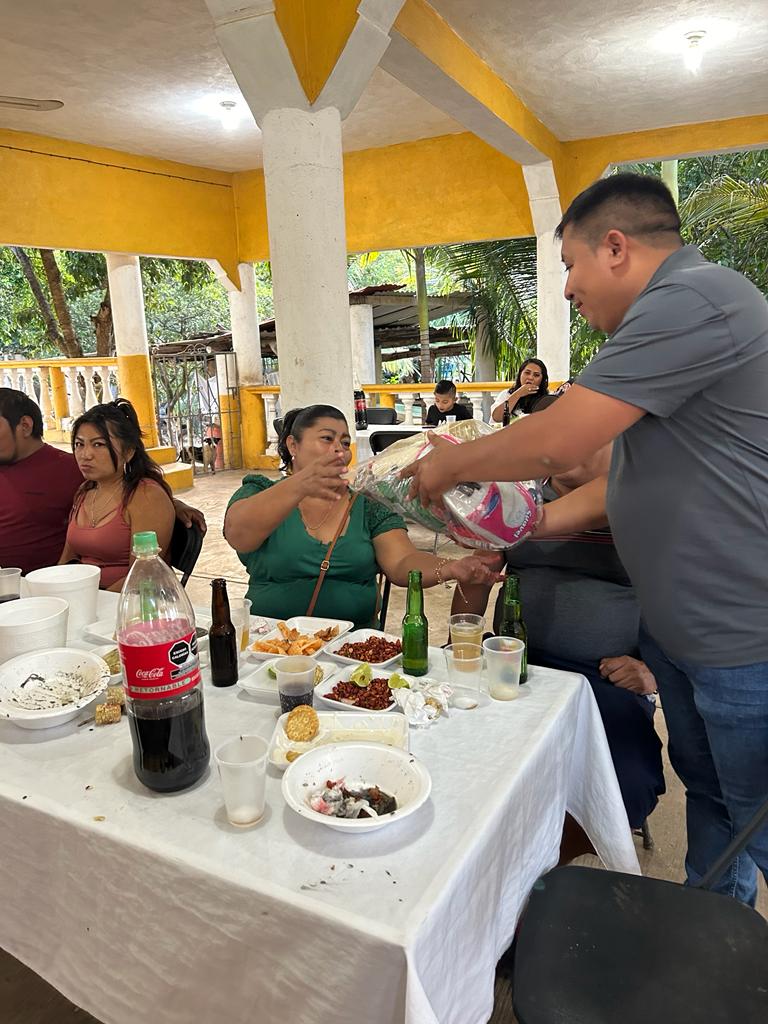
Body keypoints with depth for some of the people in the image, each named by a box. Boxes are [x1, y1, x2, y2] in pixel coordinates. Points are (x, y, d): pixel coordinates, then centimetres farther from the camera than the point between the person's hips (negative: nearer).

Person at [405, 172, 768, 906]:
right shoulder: (669, 317, 14)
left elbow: (555, 444, -25)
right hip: (677, 625, 10)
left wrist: (452, 464, -7)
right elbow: (630, 480, 15)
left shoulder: (692, 300, -20)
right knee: (706, 791, 23)